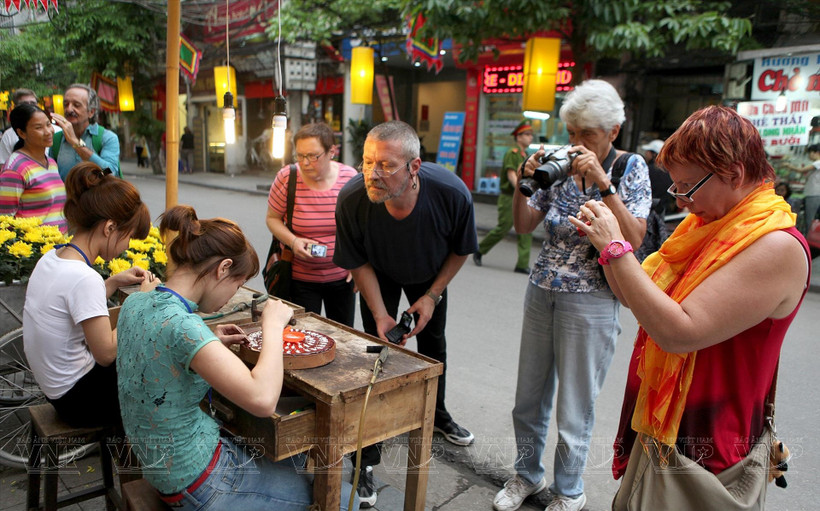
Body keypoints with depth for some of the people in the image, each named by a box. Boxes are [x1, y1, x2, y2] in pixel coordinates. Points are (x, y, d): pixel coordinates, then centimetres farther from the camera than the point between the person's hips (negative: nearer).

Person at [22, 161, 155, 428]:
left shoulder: (50, 258, -2)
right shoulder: (83, 278, -28)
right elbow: (107, 353, -24)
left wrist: (115, 281, 2)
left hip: (54, 385, 8)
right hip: (77, 398, -8)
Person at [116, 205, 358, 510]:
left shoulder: (134, 303, -2)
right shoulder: (180, 324, -30)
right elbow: (262, 400, -38)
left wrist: (211, 343, 4)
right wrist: (273, 326, -24)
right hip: (196, 483, -9)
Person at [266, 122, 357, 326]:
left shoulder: (350, 177, -8)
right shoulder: (287, 177, -11)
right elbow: (272, 218, 0)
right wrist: (293, 241, -18)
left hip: (342, 276, 1)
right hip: (301, 278, -1)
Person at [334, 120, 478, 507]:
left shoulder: (451, 193, -37)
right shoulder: (352, 198, -37)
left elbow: (461, 250, -15)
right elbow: (358, 262, -18)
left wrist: (431, 295, -14)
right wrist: (380, 314, -24)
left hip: (430, 275, 2)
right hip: (380, 276, -1)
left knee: (433, 343, 17)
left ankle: (436, 414, 47)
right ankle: (367, 458, 10)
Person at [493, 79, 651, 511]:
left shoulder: (631, 168, -5)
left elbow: (634, 239, -17)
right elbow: (524, 225, 5)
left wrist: (602, 182, -24)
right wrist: (524, 183, -11)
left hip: (590, 302, -4)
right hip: (541, 293, 4)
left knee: (573, 410, 8)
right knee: (529, 398, 16)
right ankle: (527, 474, 39)